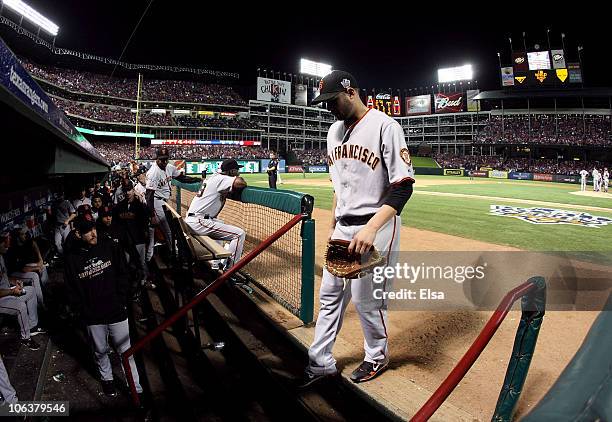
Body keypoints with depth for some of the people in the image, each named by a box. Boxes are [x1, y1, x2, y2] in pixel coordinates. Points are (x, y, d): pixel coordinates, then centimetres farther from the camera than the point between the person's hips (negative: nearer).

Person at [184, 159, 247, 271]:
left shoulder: (214, 177, 17)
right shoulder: (221, 179, -12)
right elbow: (240, 183, -26)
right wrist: (238, 177, -3)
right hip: (199, 222, -11)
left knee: (222, 224, 38)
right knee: (240, 234, -14)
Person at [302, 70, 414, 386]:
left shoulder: (385, 126, -12)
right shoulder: (334, 131, 11)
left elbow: (403, 186, -18)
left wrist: (371, 228, -28)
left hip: (376, 228, -7)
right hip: (343, 228, 7)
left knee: (366, 298, 2)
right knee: (330, 293, 11)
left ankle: (377, 357, 29)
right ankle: (321, 362, 26)